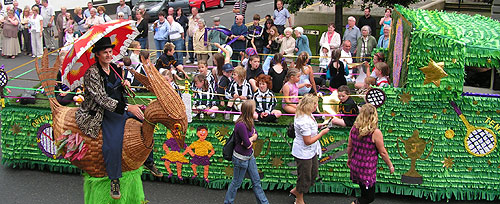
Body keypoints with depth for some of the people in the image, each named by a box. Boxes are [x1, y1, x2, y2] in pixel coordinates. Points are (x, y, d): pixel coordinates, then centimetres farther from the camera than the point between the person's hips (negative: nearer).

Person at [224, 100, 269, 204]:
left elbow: (256, 135, 5)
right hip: (241, 158, -9)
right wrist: (252, 136, -5)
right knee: (236, 183, 10)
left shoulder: (248, 122, -2)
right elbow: (247, 144, -25)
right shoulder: (241, 125, -30)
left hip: (250, 156, 9)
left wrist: (251, 139, -17)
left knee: (256, 181, 18)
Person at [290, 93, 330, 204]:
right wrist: (322, 133, -19)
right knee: (304, 177, 8)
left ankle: (295, 191, 40)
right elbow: (308, 141, -27)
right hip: (304, 153, -10)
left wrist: (318, 126, 6)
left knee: (313, 173, 22)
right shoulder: (304, 121, -31)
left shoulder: (307, 115, 0)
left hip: (312, 151, 10)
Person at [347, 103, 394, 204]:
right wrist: (390, 166, 4)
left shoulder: (354, 128, -4)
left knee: (364, 193, 23)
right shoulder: (376, 133, -19)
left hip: (355, 166, 6)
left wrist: (349, 158, 26)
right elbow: (383, 153, -11)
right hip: (367, 170, -6)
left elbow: (349, 146, 8)